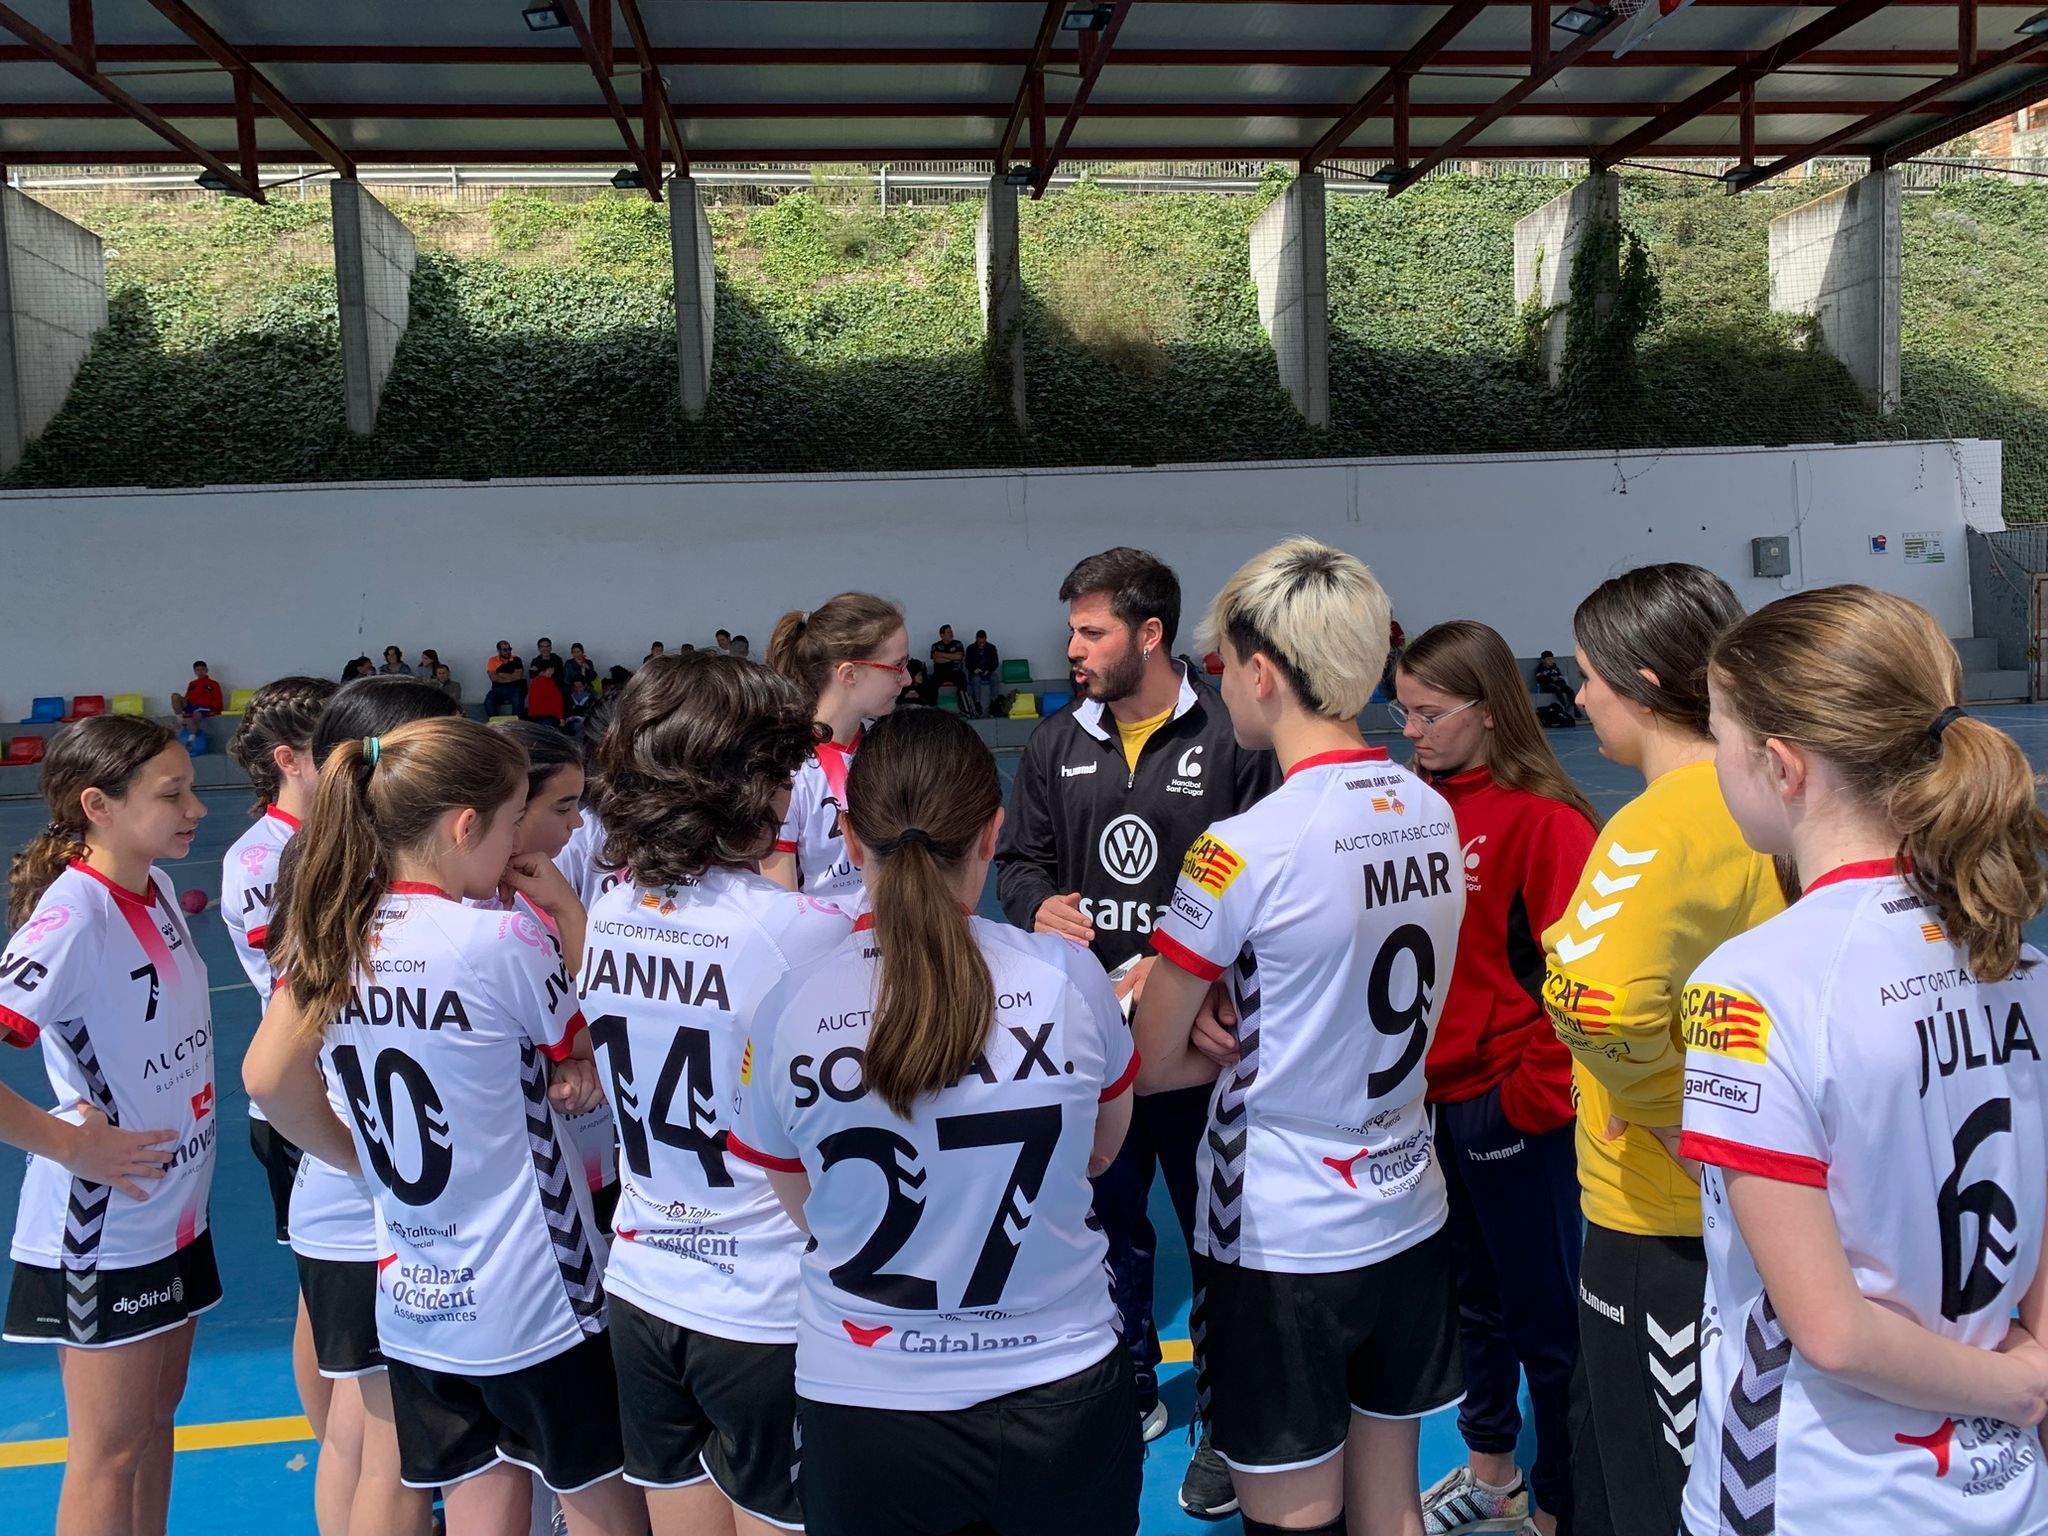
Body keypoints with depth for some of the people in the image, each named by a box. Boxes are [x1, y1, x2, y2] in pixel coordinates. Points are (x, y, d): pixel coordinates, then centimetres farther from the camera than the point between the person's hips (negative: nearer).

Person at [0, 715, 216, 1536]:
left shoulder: (156, 888, 0)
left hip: (174, 1209, 8)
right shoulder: (73, 916, -24)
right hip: (103, 1229, -8)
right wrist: (67, 1143, -22)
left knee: (158, 1414, 21)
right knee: (110, 1452, 8)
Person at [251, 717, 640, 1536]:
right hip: (533, 1298, -5)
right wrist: (569, 912, -5)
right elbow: (605, 1052, -8)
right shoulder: (504, 940, -21)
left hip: (414, 1299, 6)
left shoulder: (330, 938, -3)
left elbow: (267, 1079, 5)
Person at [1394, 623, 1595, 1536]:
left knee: (1543, 1314, 10)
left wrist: (1536, 1095, -14)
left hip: (1510, 1106, -6)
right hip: (1427, 1097, 7)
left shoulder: (1545, 819, -16)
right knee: (1473, 1296, 23)